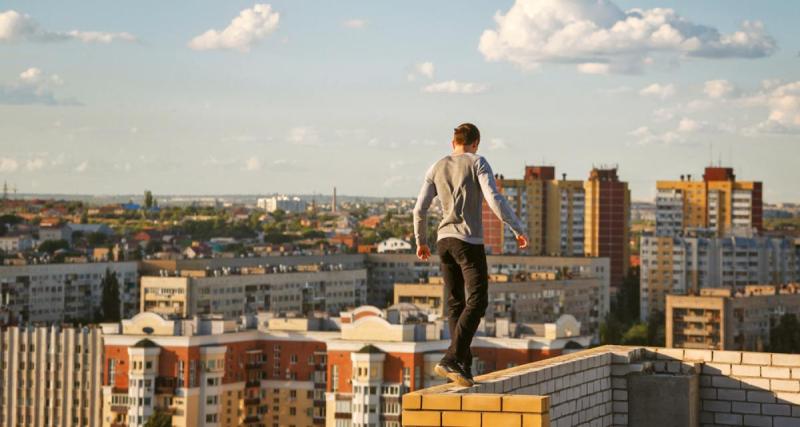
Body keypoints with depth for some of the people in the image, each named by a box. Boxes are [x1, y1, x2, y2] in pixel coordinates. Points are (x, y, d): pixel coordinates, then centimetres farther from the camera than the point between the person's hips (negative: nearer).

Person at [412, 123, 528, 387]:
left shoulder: (436, 169, 10)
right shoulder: (478, 164, -3)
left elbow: (419, 209, 7)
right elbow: (494, 199, -15)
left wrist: (421, 241, 21)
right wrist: (518, 230, -9)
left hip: (444, 240, 6)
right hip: (469, 241, -6)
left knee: (455, 302, 12)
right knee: (477, 301, -7)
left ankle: (462, 366, 9)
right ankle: (451, 360, -21)